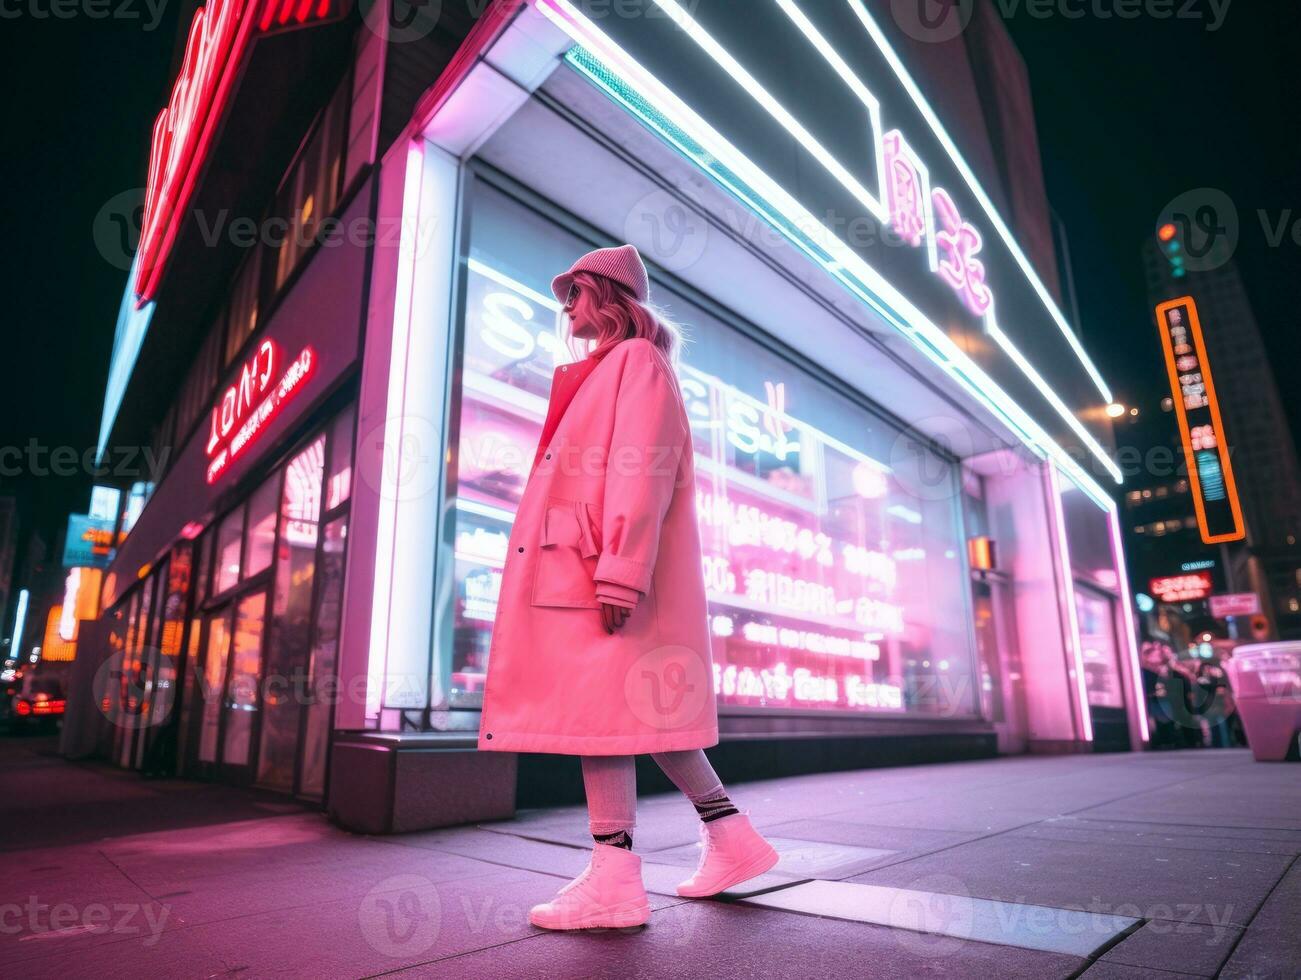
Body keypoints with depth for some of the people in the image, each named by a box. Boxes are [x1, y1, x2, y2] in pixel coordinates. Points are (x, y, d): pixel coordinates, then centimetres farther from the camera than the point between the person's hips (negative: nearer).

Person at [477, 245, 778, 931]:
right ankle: (730, 838, 19)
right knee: (637, 708, 10)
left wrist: (618, 570, -24)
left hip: (611, 565, -10)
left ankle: (614, 882, -3)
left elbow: (641, 469, -15)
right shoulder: (606, 371, 28)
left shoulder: (637, 359, -1)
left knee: (600, 705, -10)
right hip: (582, 564, 10)